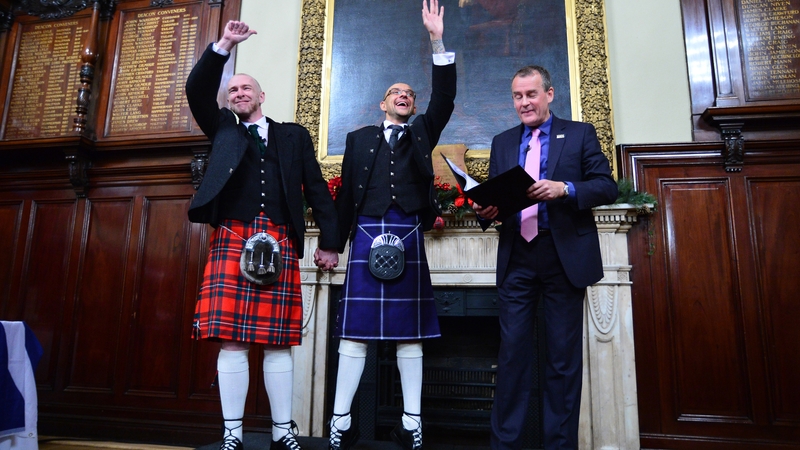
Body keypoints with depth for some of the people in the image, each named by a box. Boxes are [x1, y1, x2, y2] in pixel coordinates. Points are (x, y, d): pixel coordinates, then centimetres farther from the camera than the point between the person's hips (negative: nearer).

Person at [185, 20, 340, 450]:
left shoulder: (293, 135, 18)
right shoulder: (223, 128, 22)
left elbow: (317, 188, 11)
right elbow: (197, 89, 8)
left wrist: (329, 242, 3)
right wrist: (224, 45, 1)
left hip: (280, 242, 0)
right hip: (232, 237, 1)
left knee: (278, 341, 1)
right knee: (232, 339, -3)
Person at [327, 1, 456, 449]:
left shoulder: (422, 133, 18)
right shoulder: (360, 137, 16)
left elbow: (444, 100, 3)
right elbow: (346, 191, 10)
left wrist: (438, 42, -4)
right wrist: (334, 240, 6)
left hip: (408, 236, 1)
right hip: (367, 234, -1)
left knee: (410, 331, 4)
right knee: (355, 329, -1)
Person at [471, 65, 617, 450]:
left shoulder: (580, 133, 7)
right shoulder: (502, 142, 16)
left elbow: (608, 187, -1)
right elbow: (493, 195, 13)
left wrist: (565, 189, -18)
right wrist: (486, 209, -10)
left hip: (564, 256, -2)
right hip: (516, 257, 2)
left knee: (564, 356, 6)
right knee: (512, 352, 4)